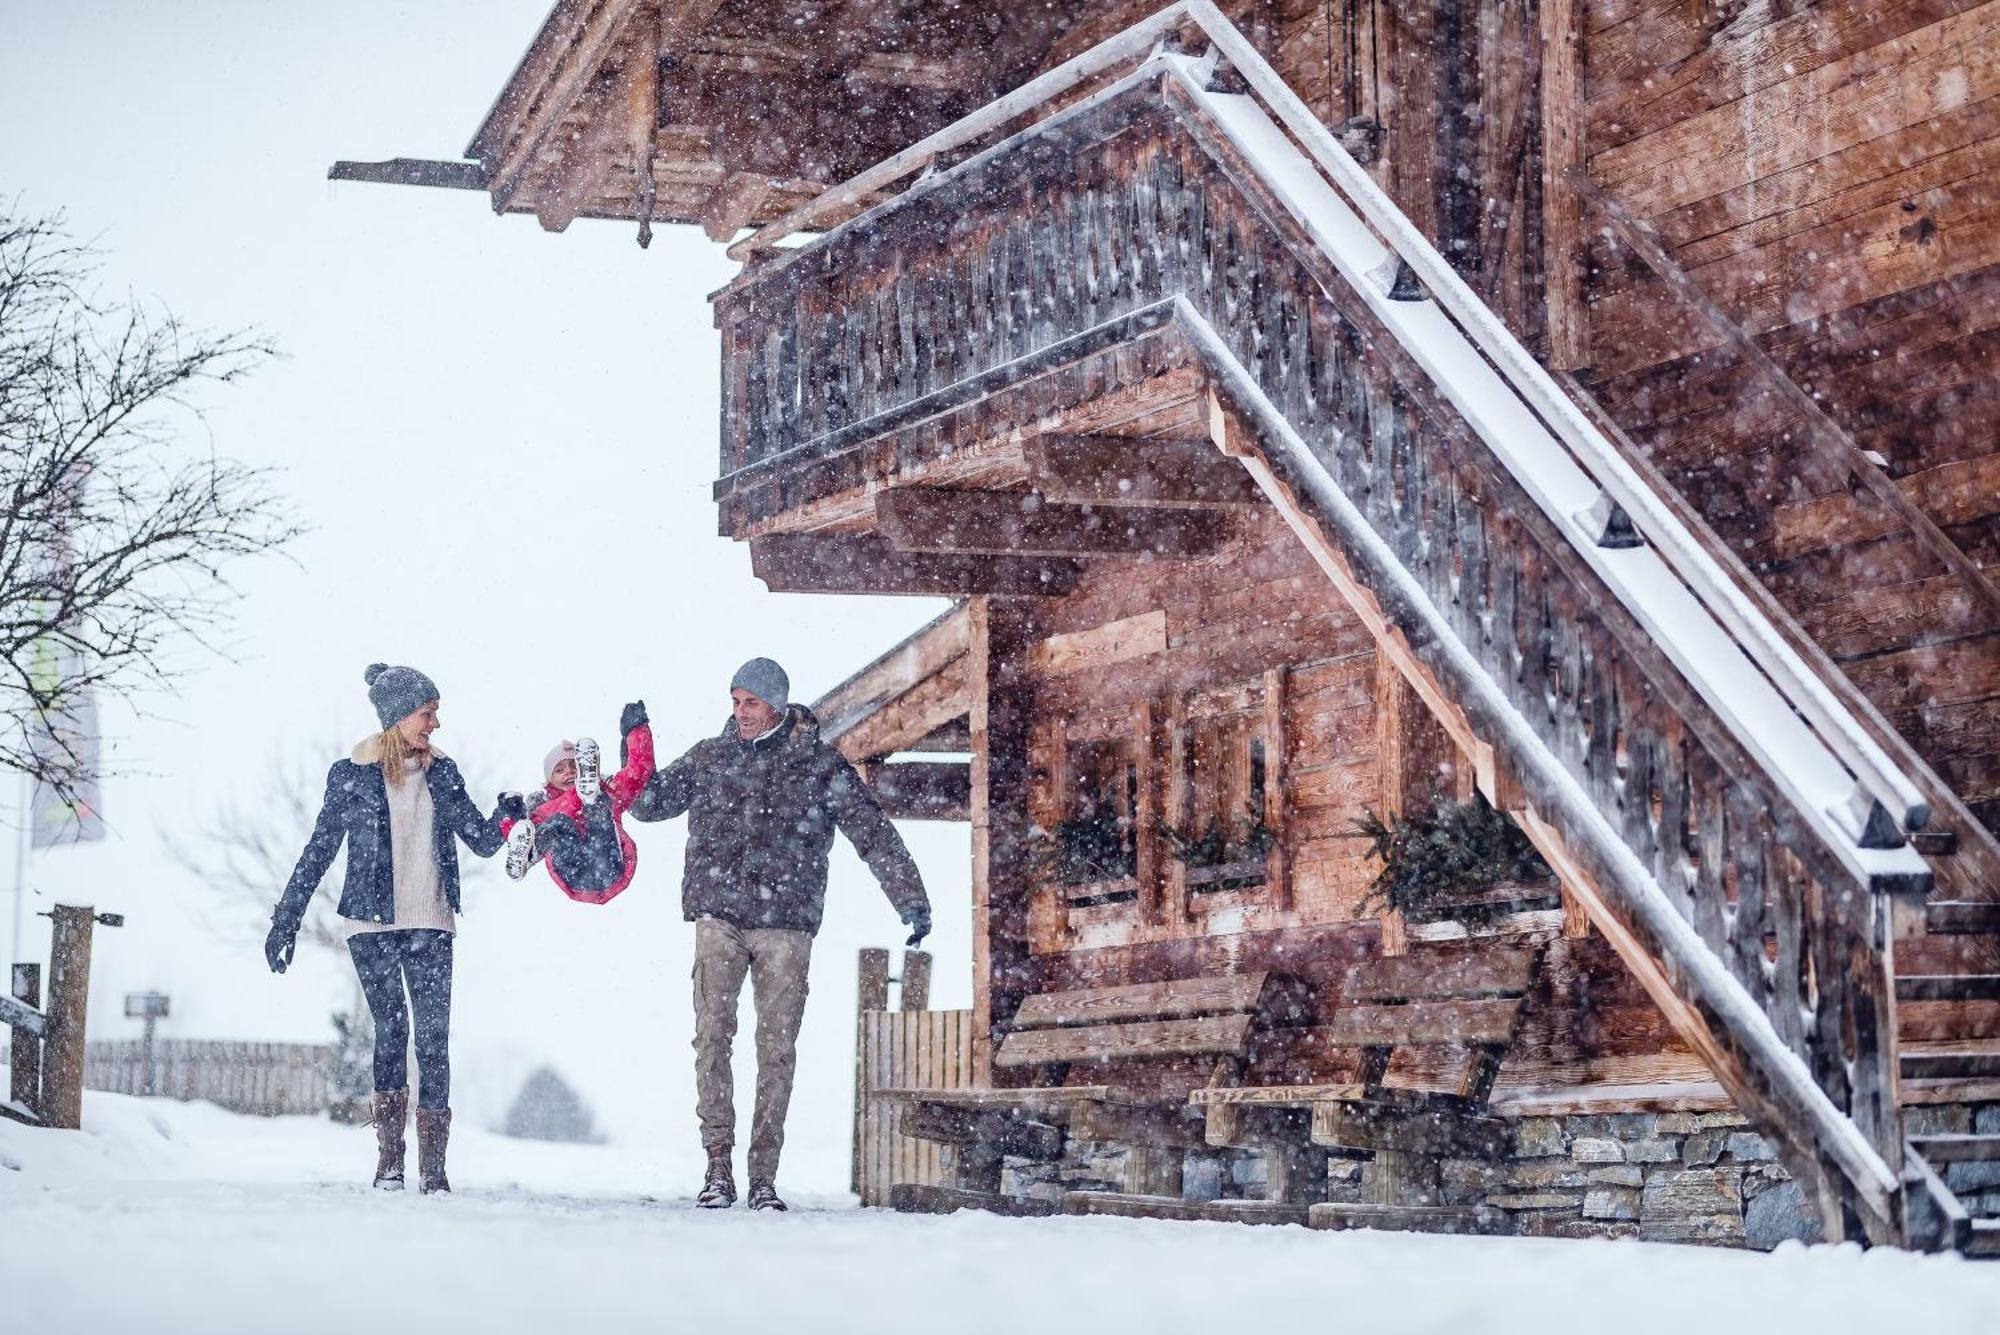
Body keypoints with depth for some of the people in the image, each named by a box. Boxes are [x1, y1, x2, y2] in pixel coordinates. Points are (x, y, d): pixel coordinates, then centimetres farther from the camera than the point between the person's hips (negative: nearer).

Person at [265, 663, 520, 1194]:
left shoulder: (442, 772, 10)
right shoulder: (352, 775, 0)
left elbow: (481, 841, 9)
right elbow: (319, 850, 5)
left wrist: (507, 814, -12)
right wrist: (286, 919, 5)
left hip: (430, 925, 2)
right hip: (372, 924, -2)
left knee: (434, 1038, -6)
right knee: (391, 1029, -12)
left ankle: (433, 1167, -4)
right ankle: (389, 1155, -3)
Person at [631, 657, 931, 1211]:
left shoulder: (822, 766, 6)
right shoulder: (710, 758, 13)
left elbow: (874, 832, 4)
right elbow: (649, 800, 21)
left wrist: (910, 899, -3)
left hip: (785, 923, -1)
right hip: (719, 919, 1)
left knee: (777, 1049, -2)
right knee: (713, 1036, -9)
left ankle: (764, 1176, 3)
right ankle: (718, 1168, -6)